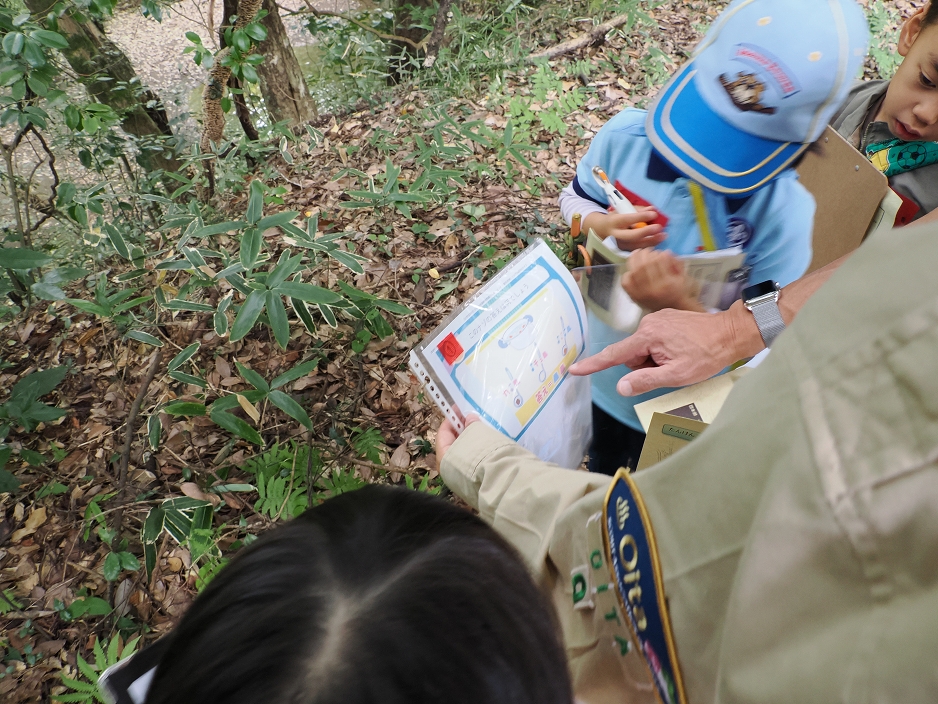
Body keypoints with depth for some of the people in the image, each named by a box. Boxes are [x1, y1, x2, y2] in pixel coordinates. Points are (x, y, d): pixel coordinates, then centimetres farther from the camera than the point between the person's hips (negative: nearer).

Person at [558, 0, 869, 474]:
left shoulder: (783, 216, -31)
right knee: (600, 464, 35)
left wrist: (681, 307, -44)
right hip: (595, 368, 4)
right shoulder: (625, 137, -21)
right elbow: (574, 201, -1)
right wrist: (602, 226, -24)